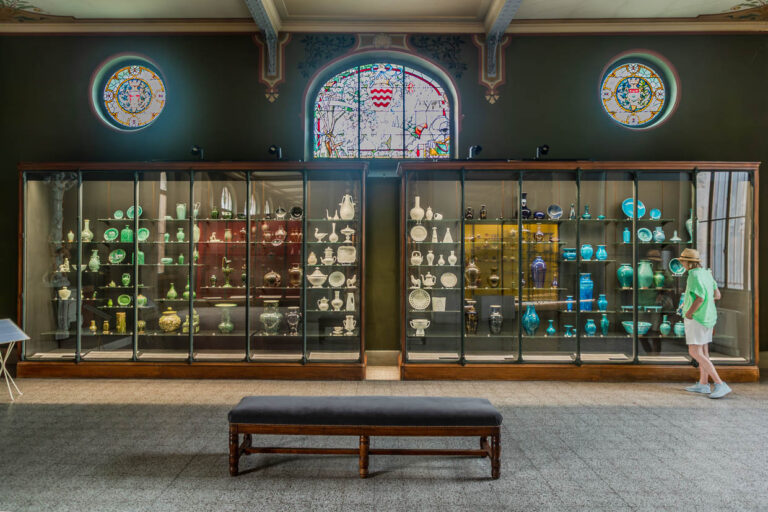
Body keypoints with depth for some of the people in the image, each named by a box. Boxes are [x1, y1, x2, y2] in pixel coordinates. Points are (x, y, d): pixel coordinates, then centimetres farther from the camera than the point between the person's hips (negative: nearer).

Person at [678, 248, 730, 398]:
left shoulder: (694, 276, -18)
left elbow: (700, 298, -26)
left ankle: (720, 385, -13)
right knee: (703, 350, 14)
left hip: (696, 317, -10)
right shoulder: (706, 273, 9)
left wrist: (688, 314, -15)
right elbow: (717, 295, 15)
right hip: (707, 317, 10)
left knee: (695, 352, -10)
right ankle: (703, 384, 22)